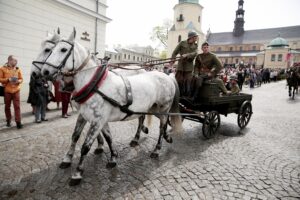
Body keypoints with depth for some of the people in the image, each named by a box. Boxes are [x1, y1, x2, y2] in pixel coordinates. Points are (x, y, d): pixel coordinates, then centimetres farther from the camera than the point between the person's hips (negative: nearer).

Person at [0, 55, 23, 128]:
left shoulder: (17, 69, 6)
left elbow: (21, 79, 9)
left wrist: (18, 81, -12)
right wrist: (8, 79, -17)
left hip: (16, 90, 1)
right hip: (7, 91, 0)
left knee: (17, 106, -6)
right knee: (7, 106, 10)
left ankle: (18, 122, -5)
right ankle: (8, 121, 26)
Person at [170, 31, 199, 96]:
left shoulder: (195, 45, 11)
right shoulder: (182, 43, 5)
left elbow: (194, 54, -7)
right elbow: (175, 52, 2)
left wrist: (187, 55, -25)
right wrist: (172, 61, -12)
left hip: (189, 67, 1)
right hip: (180, 65, -1)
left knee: (187, 82, -1)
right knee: (178, 81, 0)